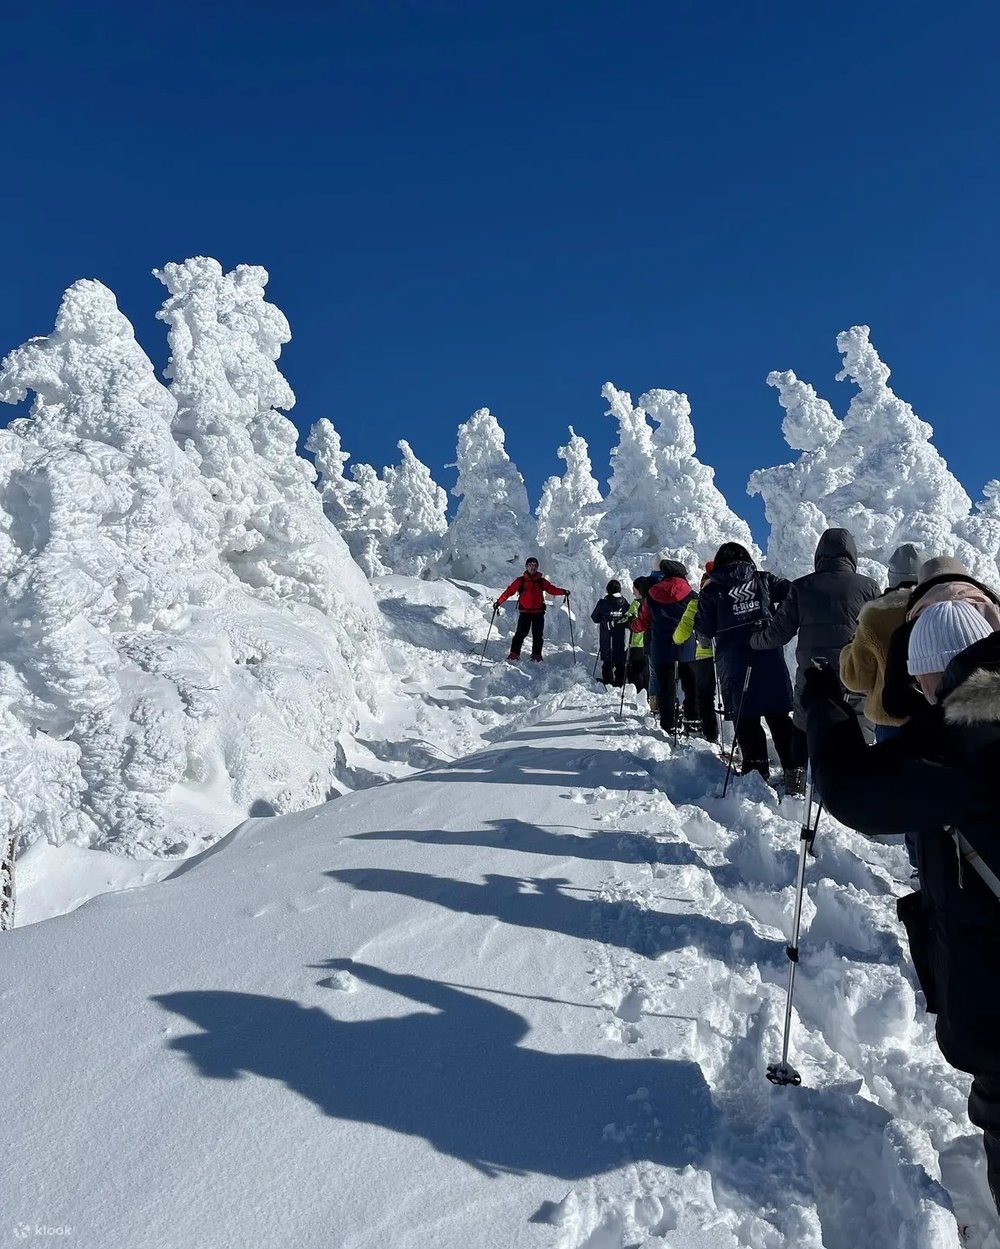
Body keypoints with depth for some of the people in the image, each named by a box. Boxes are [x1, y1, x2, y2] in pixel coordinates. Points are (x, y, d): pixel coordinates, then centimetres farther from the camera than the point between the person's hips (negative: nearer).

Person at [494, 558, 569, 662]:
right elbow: (509, 591, -2)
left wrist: (563, 592, -11)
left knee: (538, 634, 1)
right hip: (525, 611, -2)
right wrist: (499, 602, -10)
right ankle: (514, 654, -8)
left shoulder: (541, 581, 11)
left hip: (538, 612, 2)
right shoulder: (520, 580, 3)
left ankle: (537, 655, 9)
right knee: (521, 633, -11)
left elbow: (552, 589, 7)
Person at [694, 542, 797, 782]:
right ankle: (793, 767, 8)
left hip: (733, 663, -2)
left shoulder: (711, 590, 2)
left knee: (745, 718, 4)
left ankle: (757, 769, 0)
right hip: (770, 657, 2)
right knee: (778, 715, 10)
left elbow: (704, 629, 1)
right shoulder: (763, 580, 7)